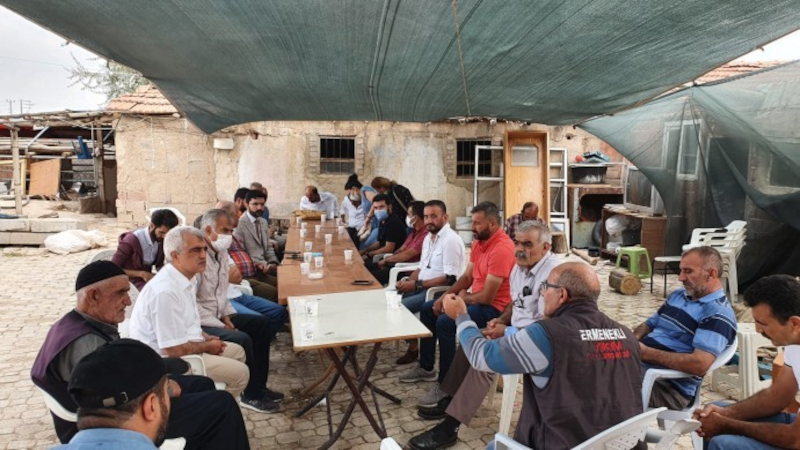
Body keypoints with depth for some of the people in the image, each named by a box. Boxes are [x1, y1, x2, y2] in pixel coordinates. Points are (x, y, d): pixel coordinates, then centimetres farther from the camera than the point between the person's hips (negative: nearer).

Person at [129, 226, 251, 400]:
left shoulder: (186, 279, 3)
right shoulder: (166, 291, -29)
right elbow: (174, 350, -27)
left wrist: (206, 338, 4)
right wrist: (207, 346, -11)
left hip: (185, 345, 10)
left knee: (237, 351, 17)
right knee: (240, 372, -12)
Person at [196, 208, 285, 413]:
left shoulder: (220, 252, 7)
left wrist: (227, 316, 1)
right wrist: (221, 326, -21)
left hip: (218, 315, 10)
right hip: (200, 323, -10)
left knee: (263, 324, 3)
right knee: (242, 339, -27)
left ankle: (259, 386, 11)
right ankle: (251, 395, -4)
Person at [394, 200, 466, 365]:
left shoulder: (451, 240, -17)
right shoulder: (428, 237, 13)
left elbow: (450, 279, -22)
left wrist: (416, 285, -21)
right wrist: (408, 281, -1)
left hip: (441, 292, -9)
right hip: (423, 287, 9)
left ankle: (414, 347, 1)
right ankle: (412, 344, 6)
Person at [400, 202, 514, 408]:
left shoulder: (502, 248, -26)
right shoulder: (479, 241, 5)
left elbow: (487, 297, -27)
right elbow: (466, 277, 11)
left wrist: (463, 297, -8)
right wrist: (444, 297, 0)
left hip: (493, 307, -11)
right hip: (475, 298, 11)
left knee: (445, 322, -28)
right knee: (428, 310, 13)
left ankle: (445, 385, -14)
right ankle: (426, 368, 26)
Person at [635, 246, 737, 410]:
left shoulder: (718, 314, -10)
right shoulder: (677, 295, 17)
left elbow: (700, 364, -23)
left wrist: (647, 353, -17)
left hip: (670, 386, -8)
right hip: (635, 364, 8)